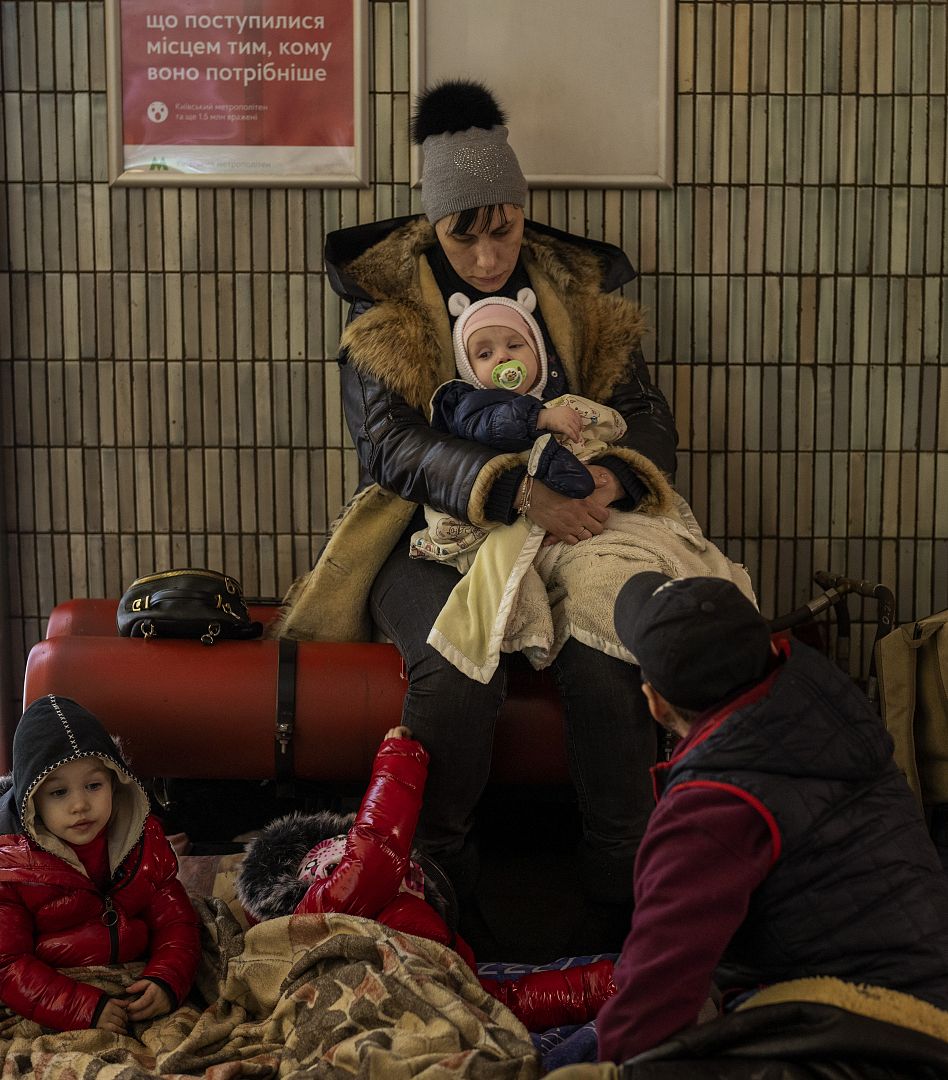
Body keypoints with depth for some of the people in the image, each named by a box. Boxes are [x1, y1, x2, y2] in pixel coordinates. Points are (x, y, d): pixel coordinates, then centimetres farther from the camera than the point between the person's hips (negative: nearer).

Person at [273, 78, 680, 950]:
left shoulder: (580, 293, 9)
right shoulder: (385, 305, 0)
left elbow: (648, 414, 3)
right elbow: (392, 442, -15)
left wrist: (611, 476, -23)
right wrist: (518, 491, -31)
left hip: (568, 529, 2)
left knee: (610, 660, -29)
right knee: (461, 665, -33)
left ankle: (620, 903, -15)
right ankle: (440, 887, -13)